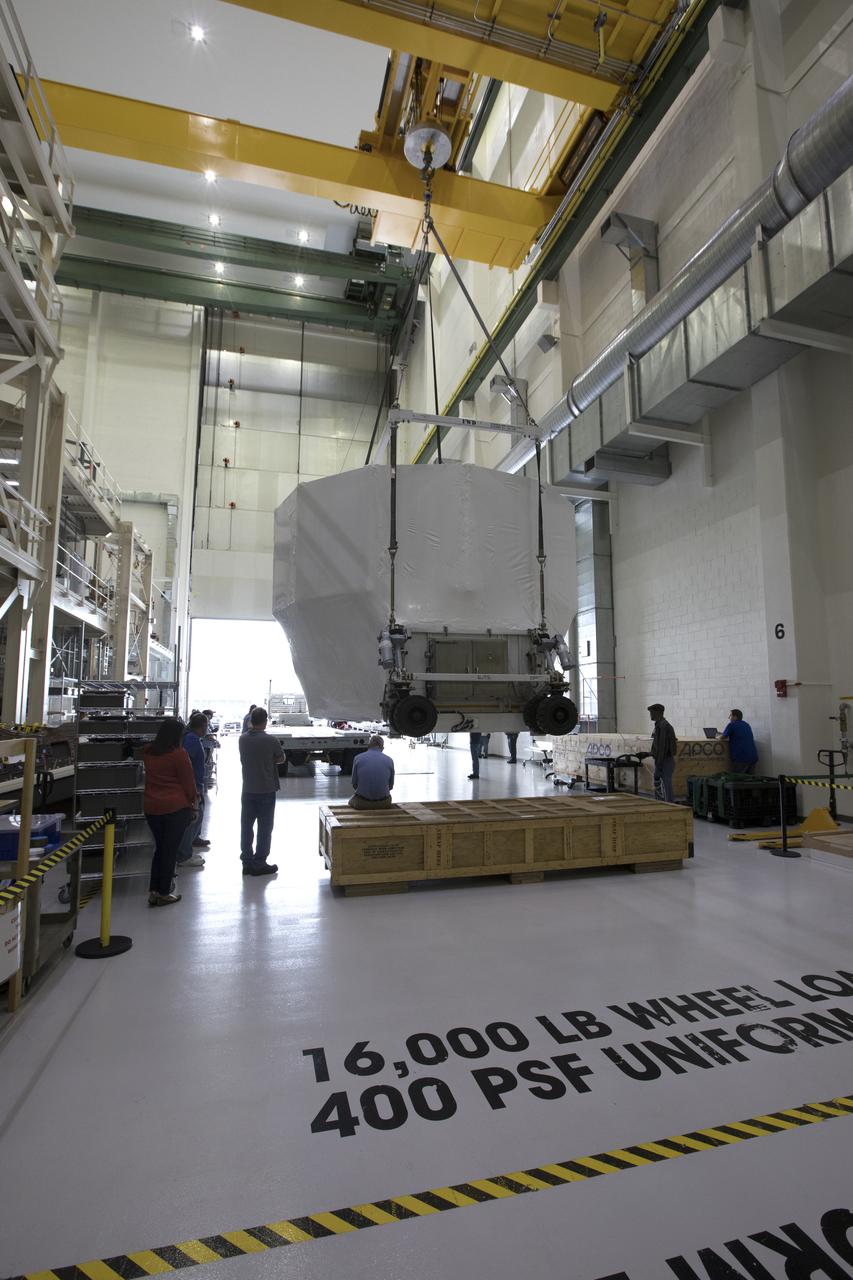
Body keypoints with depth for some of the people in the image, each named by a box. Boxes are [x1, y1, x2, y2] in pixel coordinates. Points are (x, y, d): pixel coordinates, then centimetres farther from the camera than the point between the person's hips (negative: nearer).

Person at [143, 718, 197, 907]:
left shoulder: (148, 753, 5)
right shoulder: (179, 754, -14)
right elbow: (188, 782, -8)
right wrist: (192, 800, 7)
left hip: (151, 807, 6)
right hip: (176, 807, -6)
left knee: (159, 848, 19)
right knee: (170, 850, 5)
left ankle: (153, 891, 20)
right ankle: (164, 893, 12)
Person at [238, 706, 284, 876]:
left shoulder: (243, 739, -4)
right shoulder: (271, 740, -17)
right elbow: (281, 759, -2)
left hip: (248, 790, 4)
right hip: (266, 790, -4)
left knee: (246, 826, 13)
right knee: (264, 828, 6)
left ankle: (247, 862, 20)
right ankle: (259, 863, 12)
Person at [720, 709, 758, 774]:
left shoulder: (732, 725, -4)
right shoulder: (747, 725, 20)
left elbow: (722, 737, 2)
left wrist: (717, 736, 25)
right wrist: (721, 734, 35)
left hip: (741, 758, -7)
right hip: (753, 757, 7)